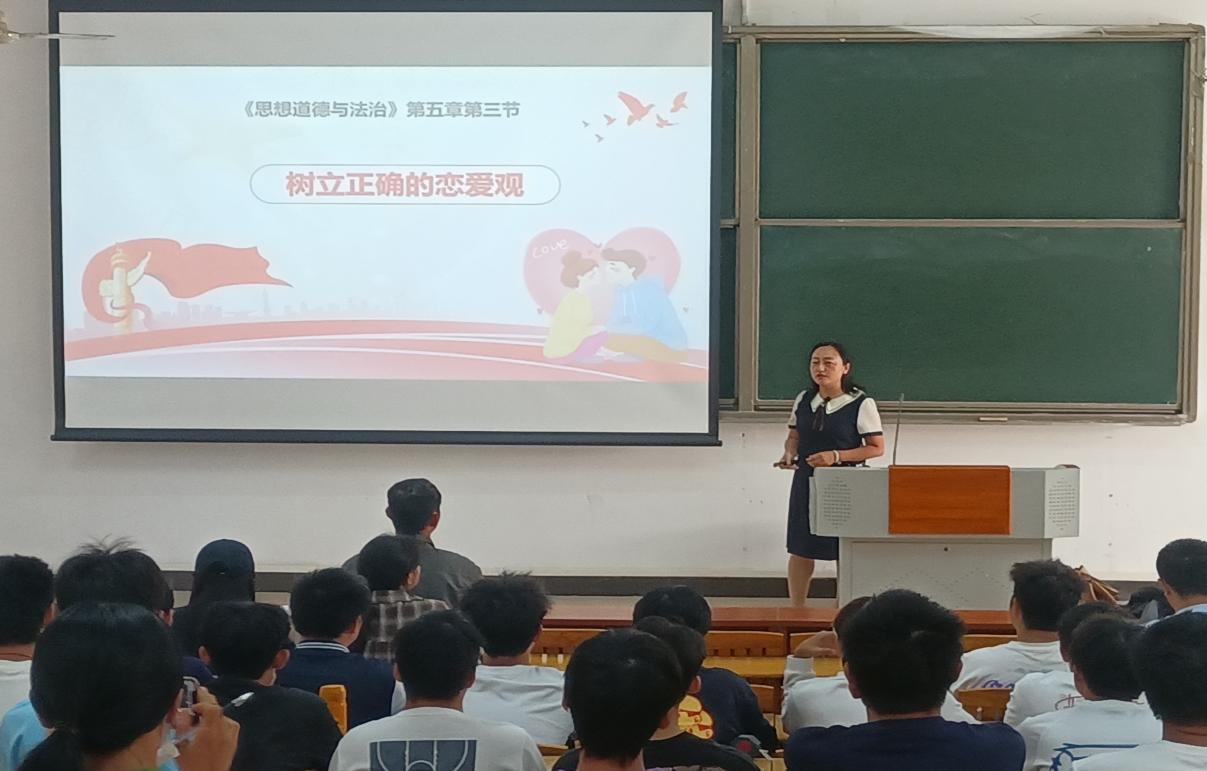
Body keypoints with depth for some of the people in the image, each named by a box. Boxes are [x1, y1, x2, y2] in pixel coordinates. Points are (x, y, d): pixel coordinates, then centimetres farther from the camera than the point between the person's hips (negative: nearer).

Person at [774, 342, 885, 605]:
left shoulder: (861, 404, -9)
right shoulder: (803, 400, 5)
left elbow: (877, 447, -8)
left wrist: (837, 456, -19)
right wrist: (789, 453, -7)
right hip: (806, 482, 4)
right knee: (800, 550, 7)